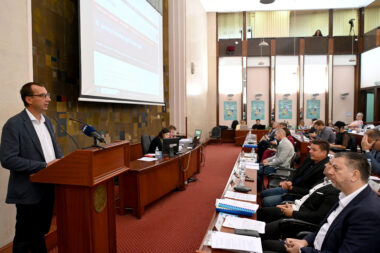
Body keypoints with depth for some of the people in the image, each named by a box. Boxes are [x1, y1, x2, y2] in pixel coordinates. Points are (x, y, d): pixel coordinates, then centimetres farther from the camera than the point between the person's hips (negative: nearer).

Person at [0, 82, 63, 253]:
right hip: (29, 192, -7)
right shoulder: (14, 124, -14)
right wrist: (44, 166, -21)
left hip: (48, 189, 7)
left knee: (40, 234, 22)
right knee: (25, 239, 10)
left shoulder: (47, 121, 10)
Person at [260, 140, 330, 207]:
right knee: (263, 194, 13)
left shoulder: (324, 169, -24)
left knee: (266, 201, -15)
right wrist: (289, 181, -8)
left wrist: (291, 188, -26)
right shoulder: (309, 158, 1)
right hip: (290, 187, 9)